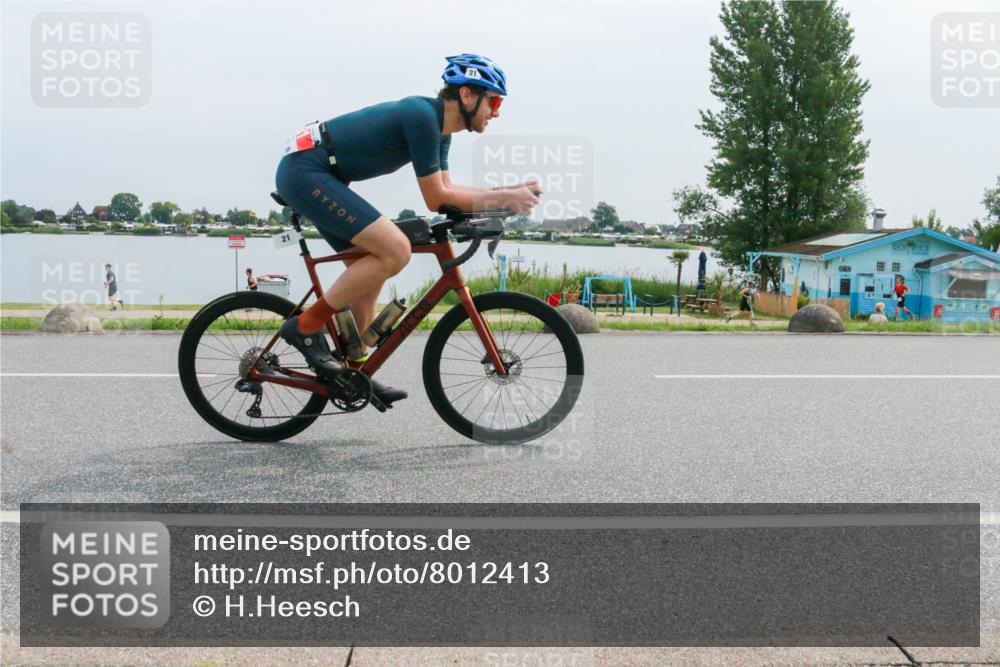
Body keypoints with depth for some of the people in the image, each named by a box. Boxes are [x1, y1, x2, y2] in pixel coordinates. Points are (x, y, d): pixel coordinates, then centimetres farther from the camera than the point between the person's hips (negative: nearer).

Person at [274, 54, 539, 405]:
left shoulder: (438, 126, 11)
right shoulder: (422, 116, -18)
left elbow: (446, 191, 14)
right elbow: (436, 199, -15)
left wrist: (509, 192, 7)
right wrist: (505, 198, -10)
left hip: (305, 173, 11)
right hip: (306, 172, -11)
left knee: (372, 266, 13)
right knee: (395, 250, -19)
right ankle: (306, 326, -9)